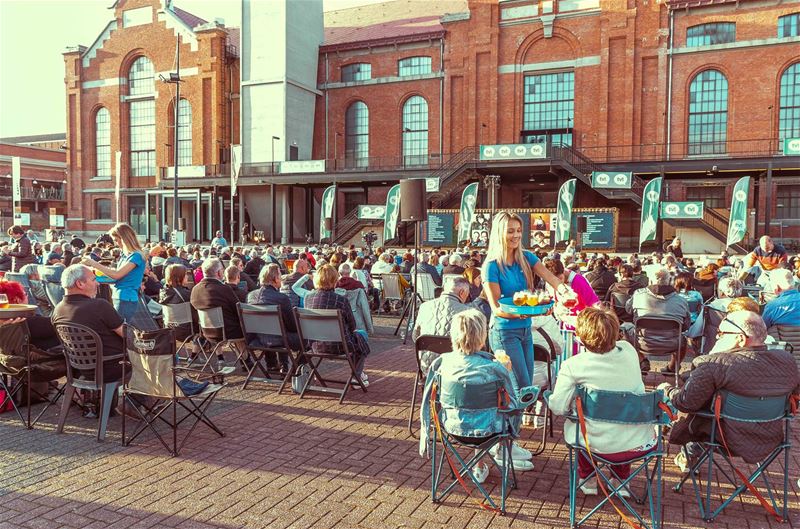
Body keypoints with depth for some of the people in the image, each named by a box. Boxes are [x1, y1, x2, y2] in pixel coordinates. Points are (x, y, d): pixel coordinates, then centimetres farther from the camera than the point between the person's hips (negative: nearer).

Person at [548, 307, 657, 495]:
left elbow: (558, 408, -14)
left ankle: (588, 480, 40)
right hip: (641, 444, 4)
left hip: (601, 447, -3)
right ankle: (621, 480, 42)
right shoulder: (629, 351, -6)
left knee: (570, 424, 29)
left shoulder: (572, 366, -18)